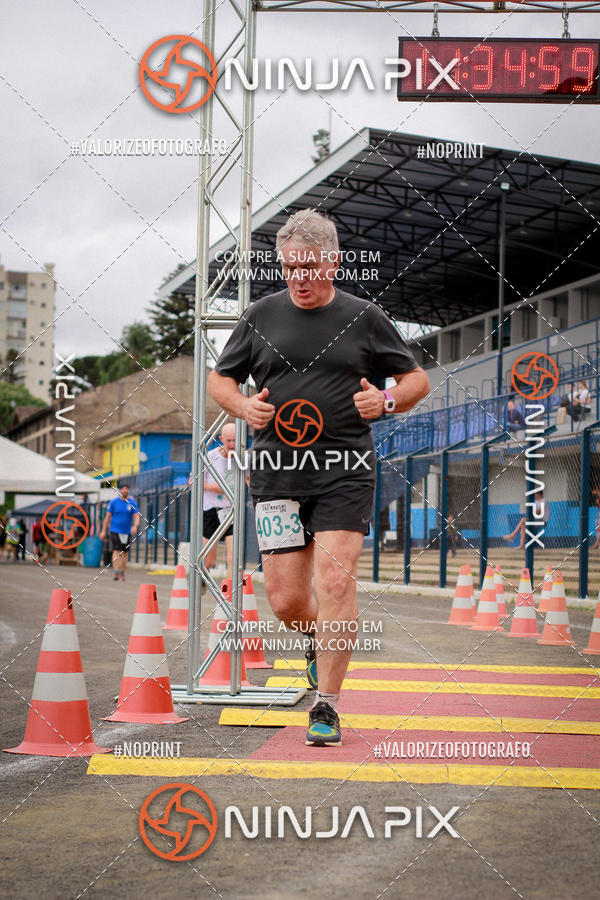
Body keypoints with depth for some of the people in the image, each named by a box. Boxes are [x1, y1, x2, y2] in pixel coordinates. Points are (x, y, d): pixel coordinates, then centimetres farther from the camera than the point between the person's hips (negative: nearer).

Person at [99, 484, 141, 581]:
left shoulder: (132, 503, 1)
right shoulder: (113, 502, -1)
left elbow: (136, 516, -6)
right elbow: (108, 516, 3)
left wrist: (135, 526, -26)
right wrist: (103, 531, 0)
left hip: (127, 531, 2)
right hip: (115, 530, -2)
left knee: (124, 552, 7)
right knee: (116, 550, -14)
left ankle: (122, 573, 20)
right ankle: (116, 572, -19)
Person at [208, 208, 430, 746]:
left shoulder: (364, 318, 7)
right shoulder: (262, 316, 10)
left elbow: (418, 380, 14)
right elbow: (219, 378, 20)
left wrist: (387, 400, -7)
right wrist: (243, 406, -2)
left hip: (345, 470, -2)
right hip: (277, 471, 2)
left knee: (335, 580, -14)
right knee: (285, 600, -1)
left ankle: (326, 708, -2)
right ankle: (322, 637, 35)